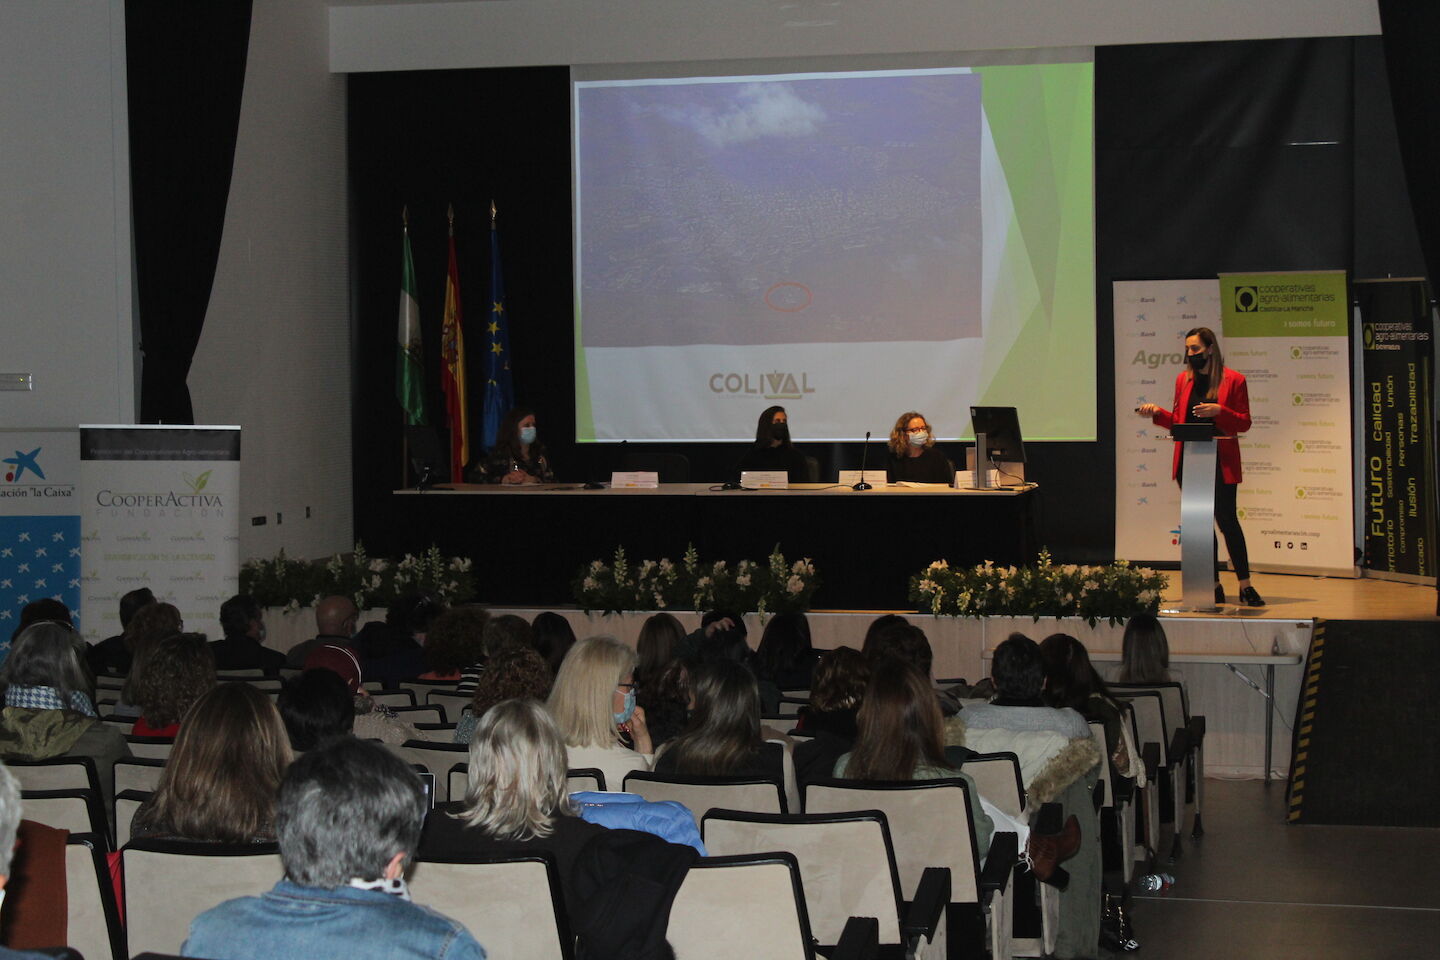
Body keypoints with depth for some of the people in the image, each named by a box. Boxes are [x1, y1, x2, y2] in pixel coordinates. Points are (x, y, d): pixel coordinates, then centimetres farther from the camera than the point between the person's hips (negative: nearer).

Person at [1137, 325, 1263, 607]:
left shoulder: (1233, 380, -2)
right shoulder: (1183, 380, 11)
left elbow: (1244, 423, -4)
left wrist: (1219, 411, -19)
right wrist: (1157, 413, -1)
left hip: (1220, 463, -5)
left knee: (1226, 519, -7)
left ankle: (1245, 586, 0)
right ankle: (1215, 586, 12)